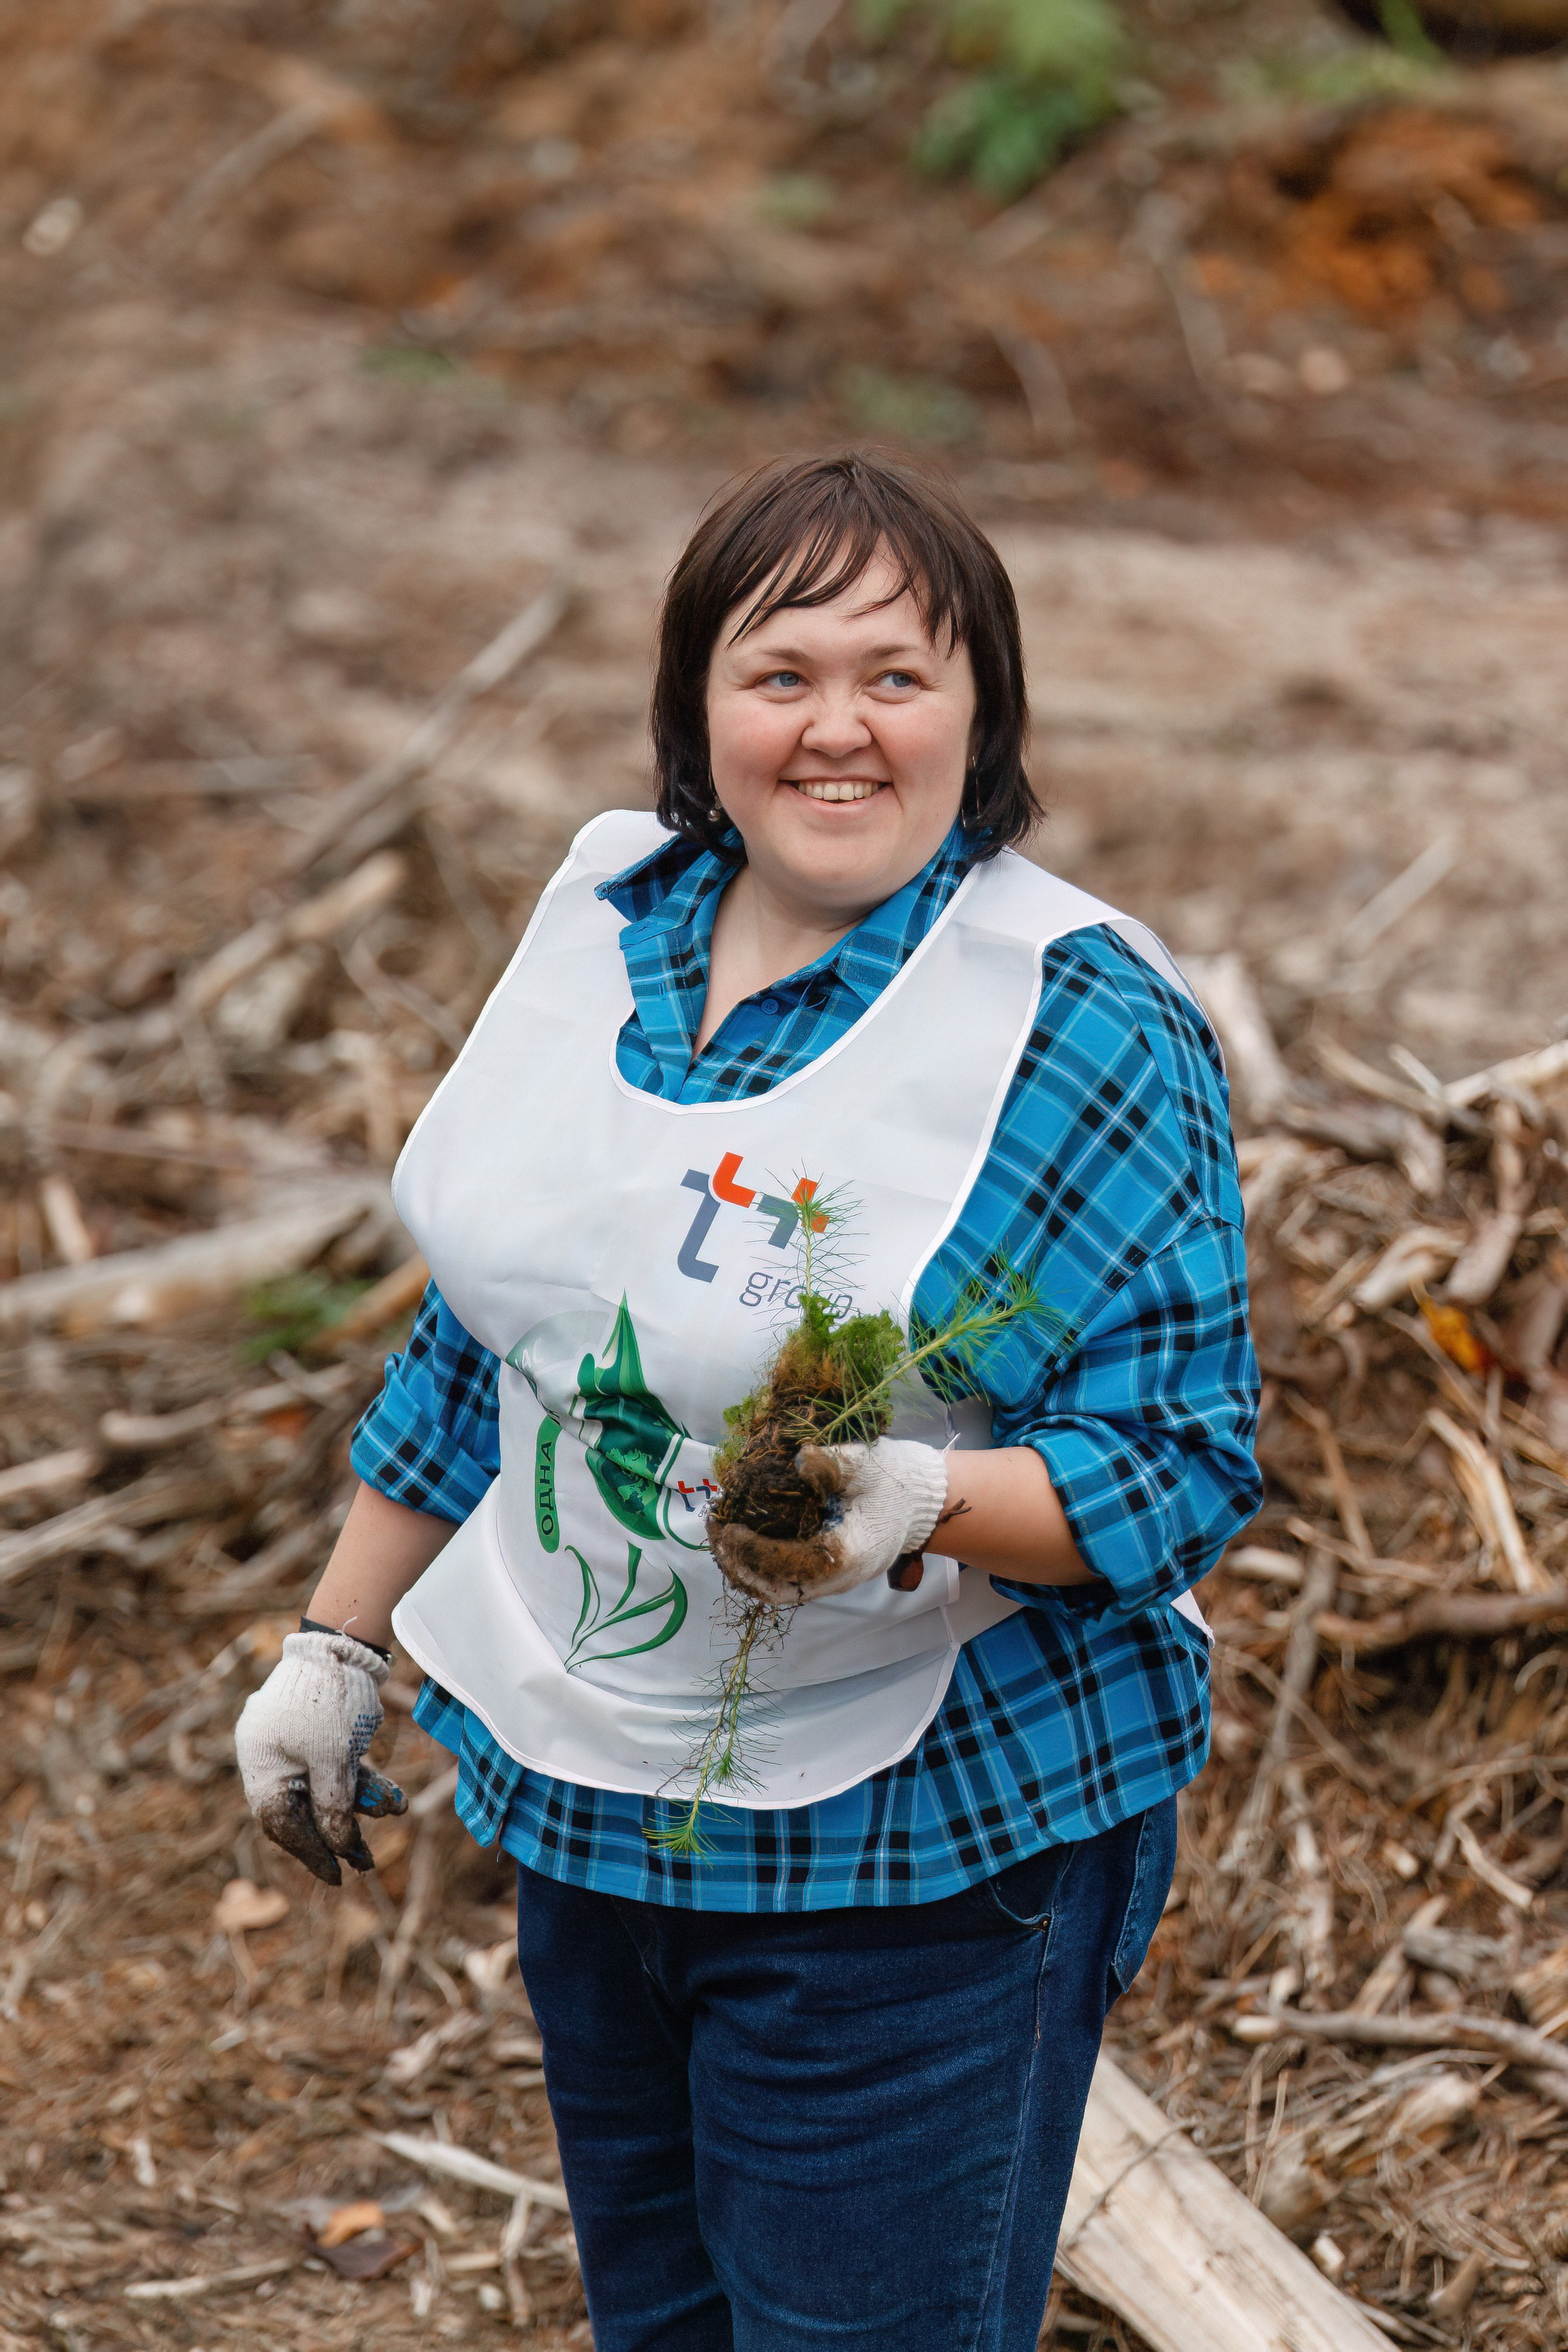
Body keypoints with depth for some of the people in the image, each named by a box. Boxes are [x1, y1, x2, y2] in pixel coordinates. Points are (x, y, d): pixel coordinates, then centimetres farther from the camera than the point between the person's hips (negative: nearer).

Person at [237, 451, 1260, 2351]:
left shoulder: (1087, 1026, -16)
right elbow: (481, 1328, 13)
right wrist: (334, 1643, 16)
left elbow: (1184, 1463, -17)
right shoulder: (606, 910, 2)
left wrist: (922, 1501, -35)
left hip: (910, 1844, -6)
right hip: (581, 1789, 6)